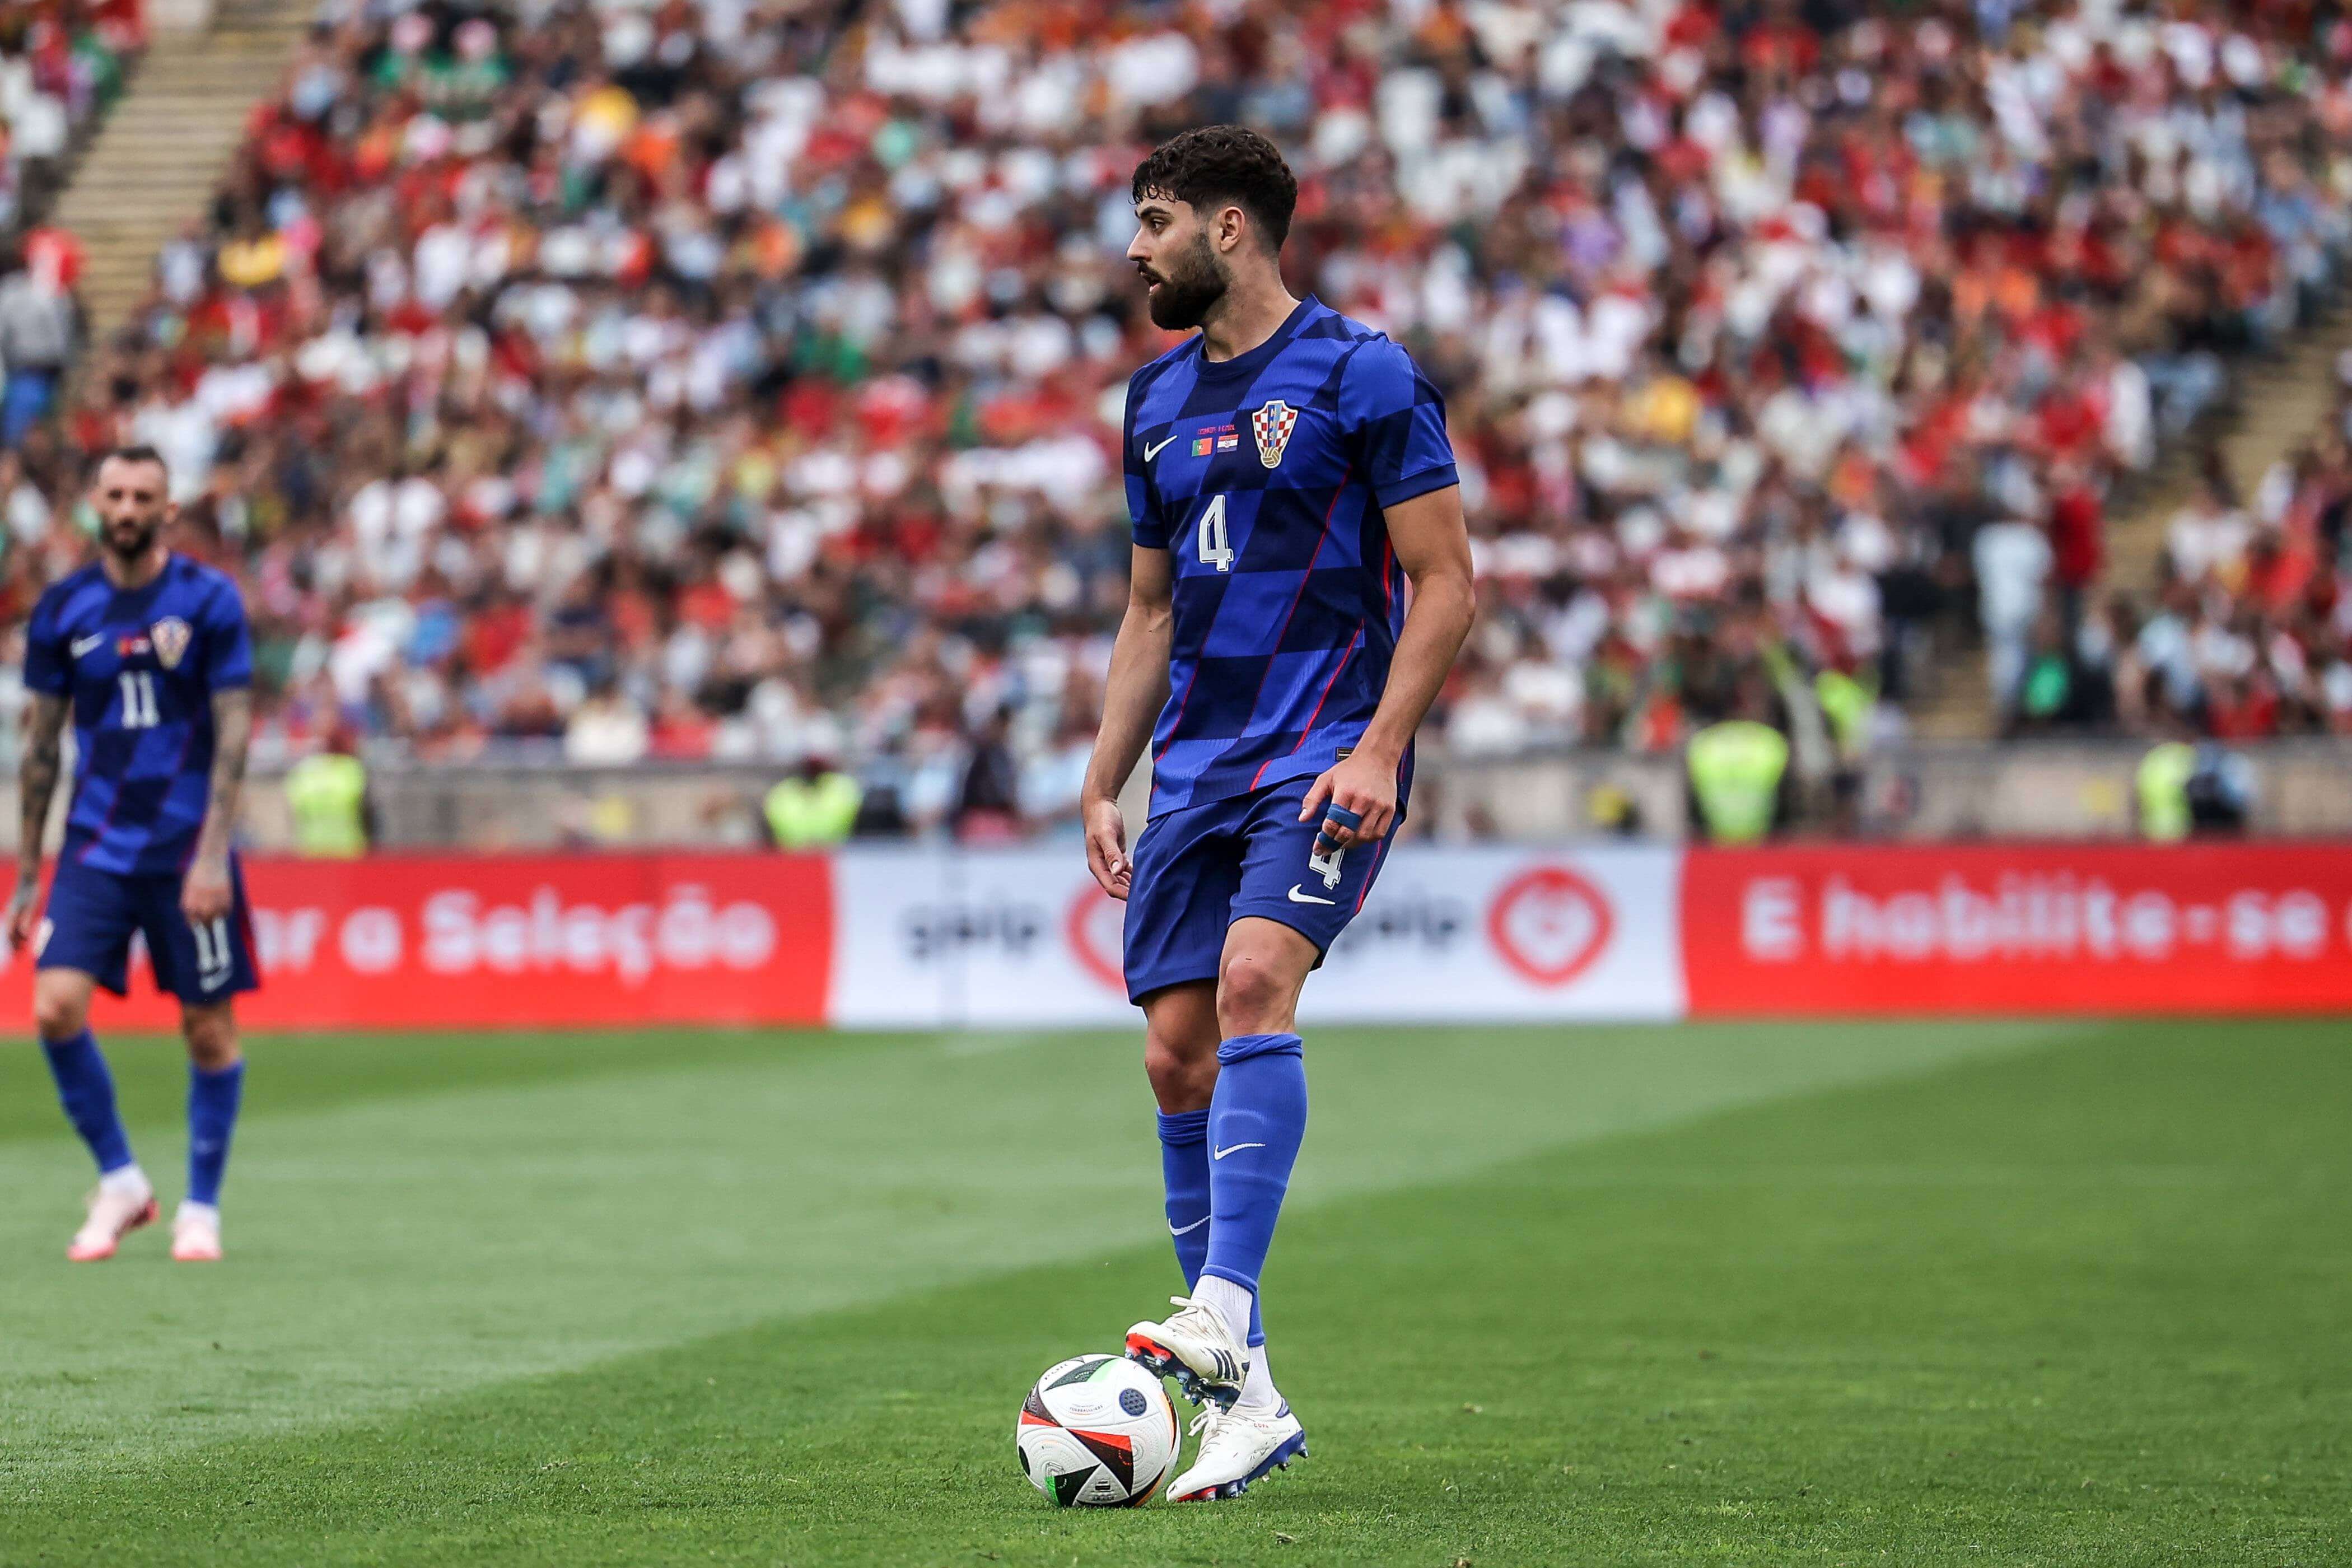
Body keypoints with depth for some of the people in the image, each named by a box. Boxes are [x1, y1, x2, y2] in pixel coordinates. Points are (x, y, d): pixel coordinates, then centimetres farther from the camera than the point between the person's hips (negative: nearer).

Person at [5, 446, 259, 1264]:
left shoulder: (210, 600, -4)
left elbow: (233, 734, -5)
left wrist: (213, 857, -14)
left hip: (188, 851, -2)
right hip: (95, 849, 2)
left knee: (209, 1029, 1)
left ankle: (201, 1207, 17)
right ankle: (119, 1180, 5)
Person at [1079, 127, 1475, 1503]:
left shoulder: (1363, 376, -5)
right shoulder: (1160, 401, 16)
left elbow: (1447, 582, -7)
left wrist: (1379, 750, -17)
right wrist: (1104, 786, 14)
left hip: (1326, 758, -7)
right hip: (1195, 771, 7)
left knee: (1255, 976, -28)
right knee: (1178, 1055, 0)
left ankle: (1224, 1313, -33)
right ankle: (1243, 1400, 6)